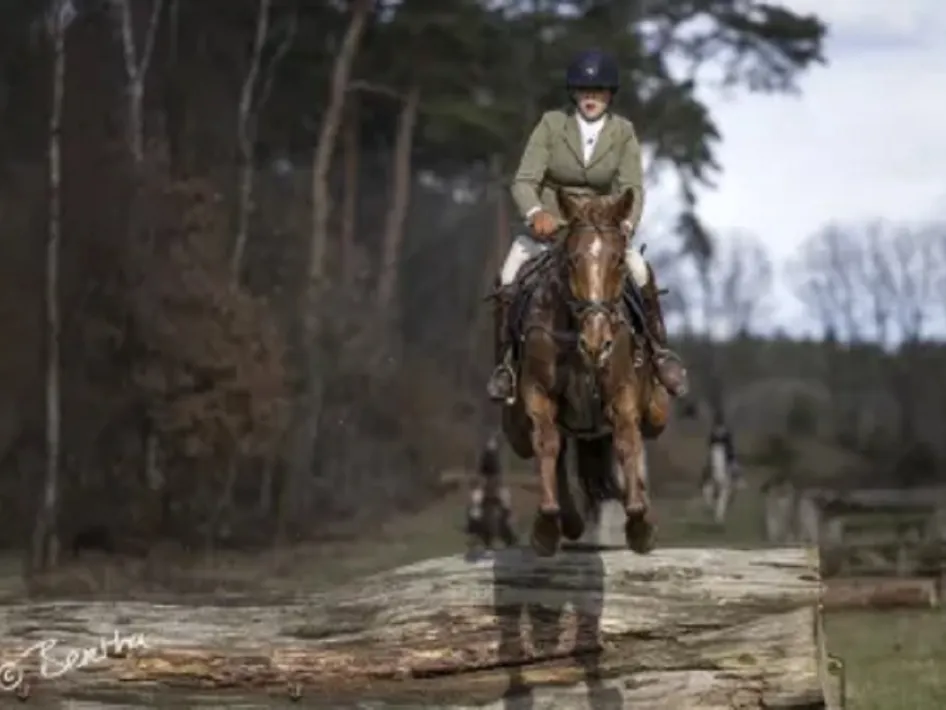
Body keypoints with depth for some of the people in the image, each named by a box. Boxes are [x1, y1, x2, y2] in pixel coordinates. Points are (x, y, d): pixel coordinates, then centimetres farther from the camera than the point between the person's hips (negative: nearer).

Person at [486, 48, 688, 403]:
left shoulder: (623, 132, -3)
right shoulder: (551, 125, -8)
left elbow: (632, 187, -11)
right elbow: (524, 181, -14)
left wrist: (626, 223, -33)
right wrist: (535, 213, -36)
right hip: (549, 228, 0)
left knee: (641, 272, -23)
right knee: (508, 283, -21)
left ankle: (659, 352, -5)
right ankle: (506, 363, -5)